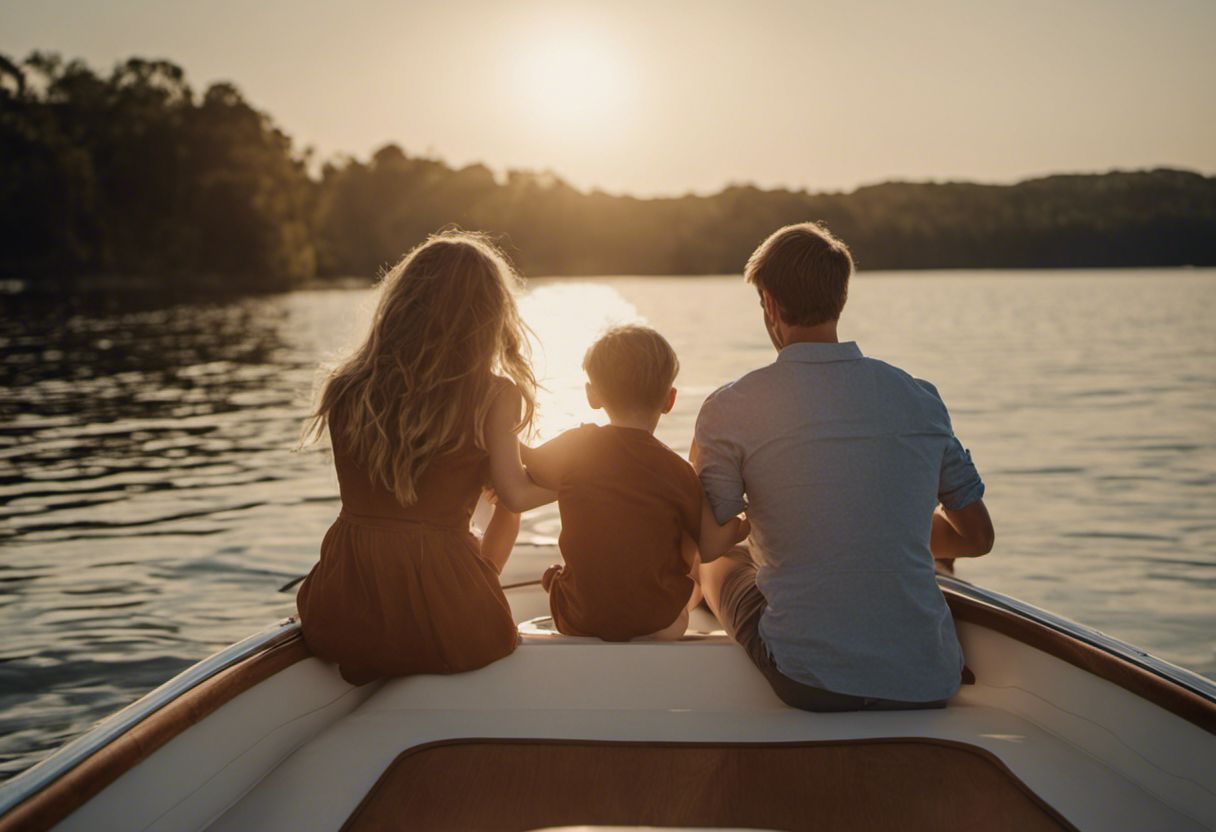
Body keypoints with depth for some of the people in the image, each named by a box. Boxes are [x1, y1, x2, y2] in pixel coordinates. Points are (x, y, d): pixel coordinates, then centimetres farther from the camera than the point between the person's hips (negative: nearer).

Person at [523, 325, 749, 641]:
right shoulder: (676, 471, -13)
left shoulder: (573, 447, -9)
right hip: (658, 626, -2)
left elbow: (525, 472, 11)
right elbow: (711, 547, -7)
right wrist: (747, 521, 11)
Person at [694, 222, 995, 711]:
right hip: (929, 685, 4)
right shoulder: (919, 397, 4)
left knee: (722, 563, 25)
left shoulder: (730, 409, -7)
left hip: (809, 683, -3)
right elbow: (977, 536, 12)